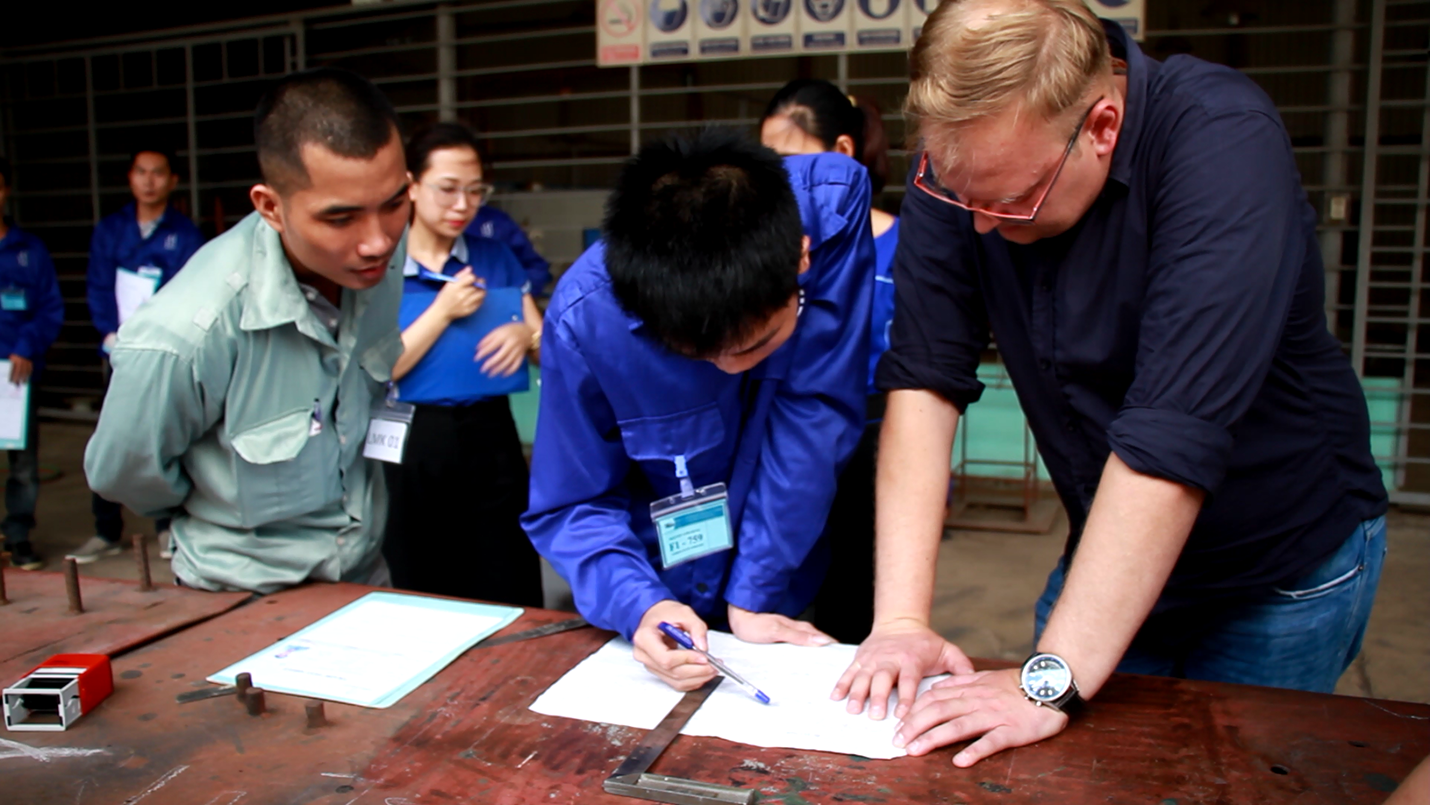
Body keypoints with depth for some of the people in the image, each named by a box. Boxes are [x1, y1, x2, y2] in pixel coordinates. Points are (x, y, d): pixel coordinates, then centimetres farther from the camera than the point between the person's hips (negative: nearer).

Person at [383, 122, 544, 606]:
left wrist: (525, 336, -12)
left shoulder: (496, 259, 10)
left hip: (490, 438, 2)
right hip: (412, 444, -2)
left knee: (511, 606, 1)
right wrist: (444, 311, -13)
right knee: (422, 600, 9)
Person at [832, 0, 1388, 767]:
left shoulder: (1225, 142, -30)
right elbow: (923, 381, -19)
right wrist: (900, 619, -26)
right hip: (1113, 551, 4)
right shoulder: (962, 162, -16)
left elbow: (1173, 433, -37)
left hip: (1279, 565, -3)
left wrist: (1050, 681, -37)